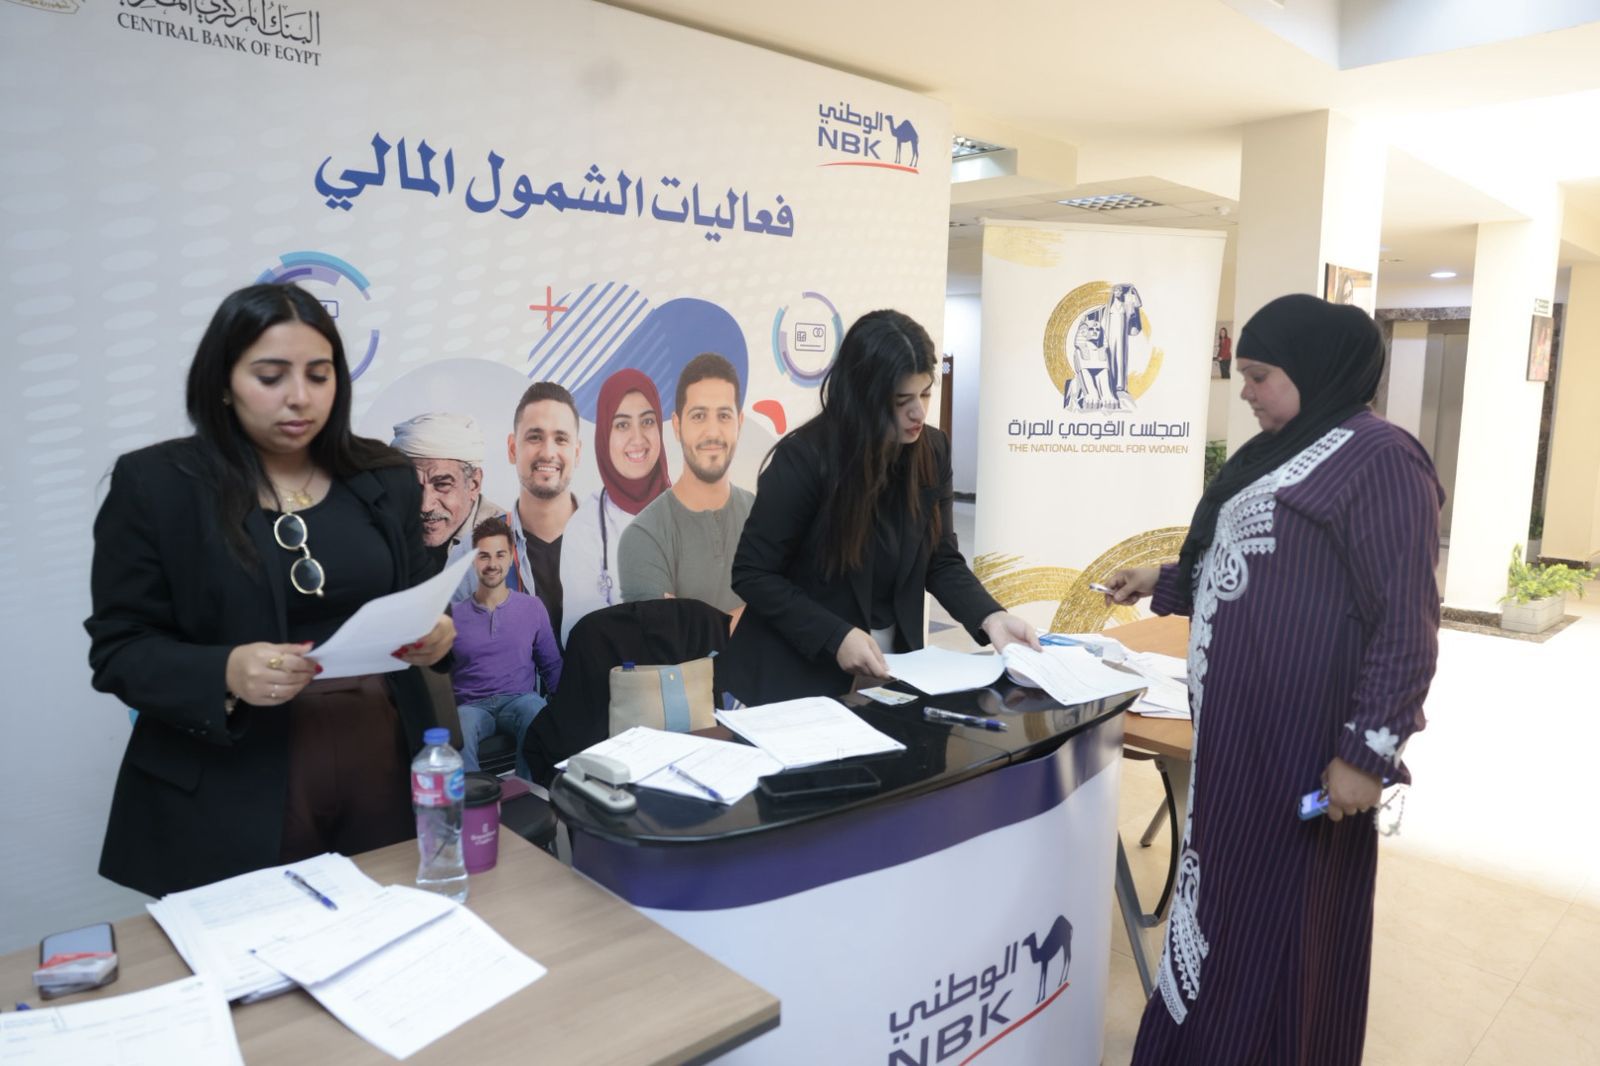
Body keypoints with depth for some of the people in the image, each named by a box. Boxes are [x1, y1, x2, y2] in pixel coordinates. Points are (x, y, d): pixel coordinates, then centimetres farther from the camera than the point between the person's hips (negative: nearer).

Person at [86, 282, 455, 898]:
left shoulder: (385, 479, 4)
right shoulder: (155, 483, -6)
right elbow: (119, 648, -6)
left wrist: (435, 633, -11)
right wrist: (224, 674, -24)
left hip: (381, 772, 3)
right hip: (232, 796, -3)